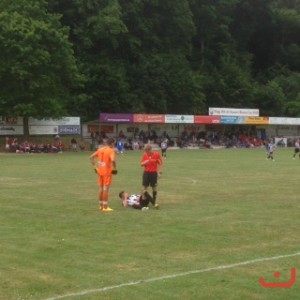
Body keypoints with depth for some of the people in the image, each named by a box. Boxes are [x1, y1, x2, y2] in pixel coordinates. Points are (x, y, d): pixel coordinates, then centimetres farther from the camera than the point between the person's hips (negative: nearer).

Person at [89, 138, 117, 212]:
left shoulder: (100, 149, 9)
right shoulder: (111, 151, -12)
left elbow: (91, 157, 10)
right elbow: (112, 160, -29)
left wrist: (95, 166, 12)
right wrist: (114, 168, -15)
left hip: (100, 171, 6)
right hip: (107, 172, -6)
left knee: (101, 189, 16)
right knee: (106, 189, -1)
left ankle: (101, 205, 25)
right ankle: (105, 207, 2)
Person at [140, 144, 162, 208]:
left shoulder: (157, 154, -8)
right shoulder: (144, 155, 1)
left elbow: (160, 164, -3)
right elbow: (141, 164, 7)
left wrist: (159, 172, -8)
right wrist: (145, 162, -15)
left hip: (154, 173, -2)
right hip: (146, 172, 2)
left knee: (154, 187, 2)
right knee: (144, 187, 2)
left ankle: (154, 202, 10)